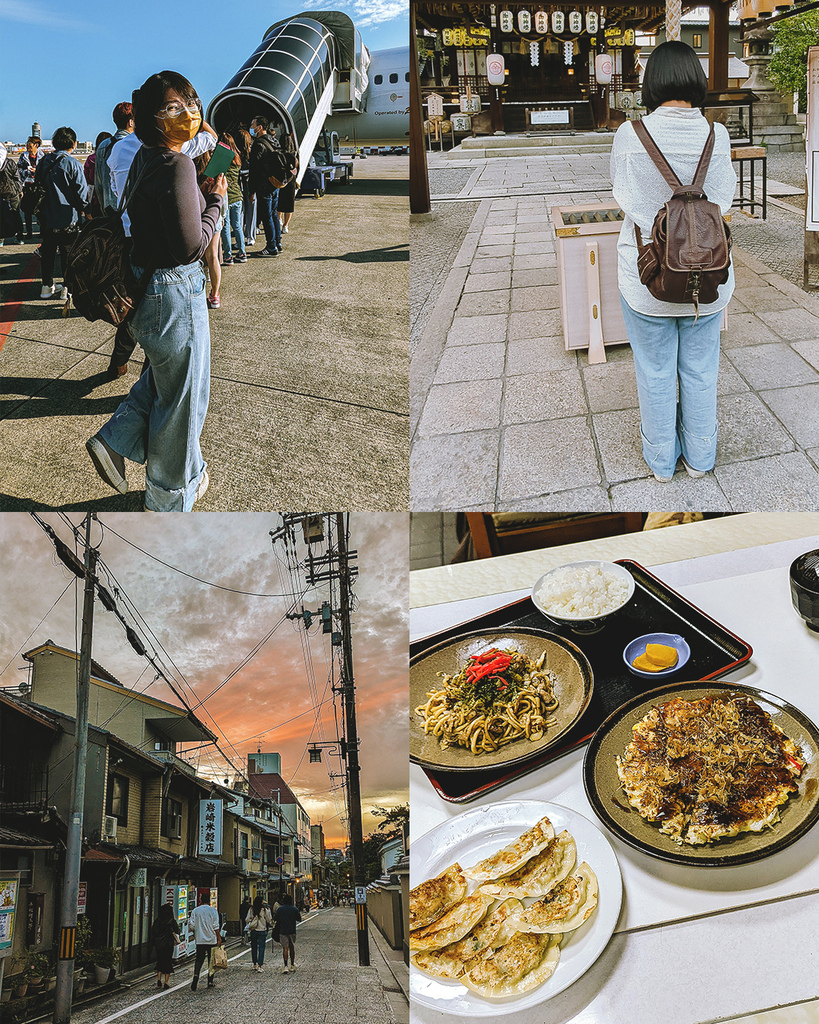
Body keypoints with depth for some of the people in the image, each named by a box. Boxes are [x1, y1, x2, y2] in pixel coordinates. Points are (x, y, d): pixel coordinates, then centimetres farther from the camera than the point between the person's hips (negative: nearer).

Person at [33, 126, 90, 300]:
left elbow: (36, 186, 12)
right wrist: (82, 208, 6)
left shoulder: (44, 162, 4)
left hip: (46, 216, 5)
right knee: (68, 253, 5)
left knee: (47, 252, 13)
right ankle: (67, 287, 10)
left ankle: (47, 286, 19)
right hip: (67, 218, -5)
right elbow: (82, 192, -13)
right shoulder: (72, 163, -13)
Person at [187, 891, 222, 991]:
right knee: (211, 961, 9)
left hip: (200, 940, 1)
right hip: (212, 940, -1)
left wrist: (195, 933, 20)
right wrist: (219, 938, -1)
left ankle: (196, 975, -14)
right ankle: (210, 982, 12)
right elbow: (216, 927, -8)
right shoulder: (213, 911, -5)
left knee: (199, 960, 9)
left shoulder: (195, 911, -1)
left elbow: (191, 926, 0)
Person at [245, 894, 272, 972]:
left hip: (253, 930, 2)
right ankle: (259, 965, -4)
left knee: (254, 947, 15)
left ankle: (255, 964, 22)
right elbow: (269, 920, -1)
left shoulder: (251, 909, -3)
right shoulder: (265, 910, -9)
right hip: (262, 930, -2)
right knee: (261, 947, 2)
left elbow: (247, 920, -1)